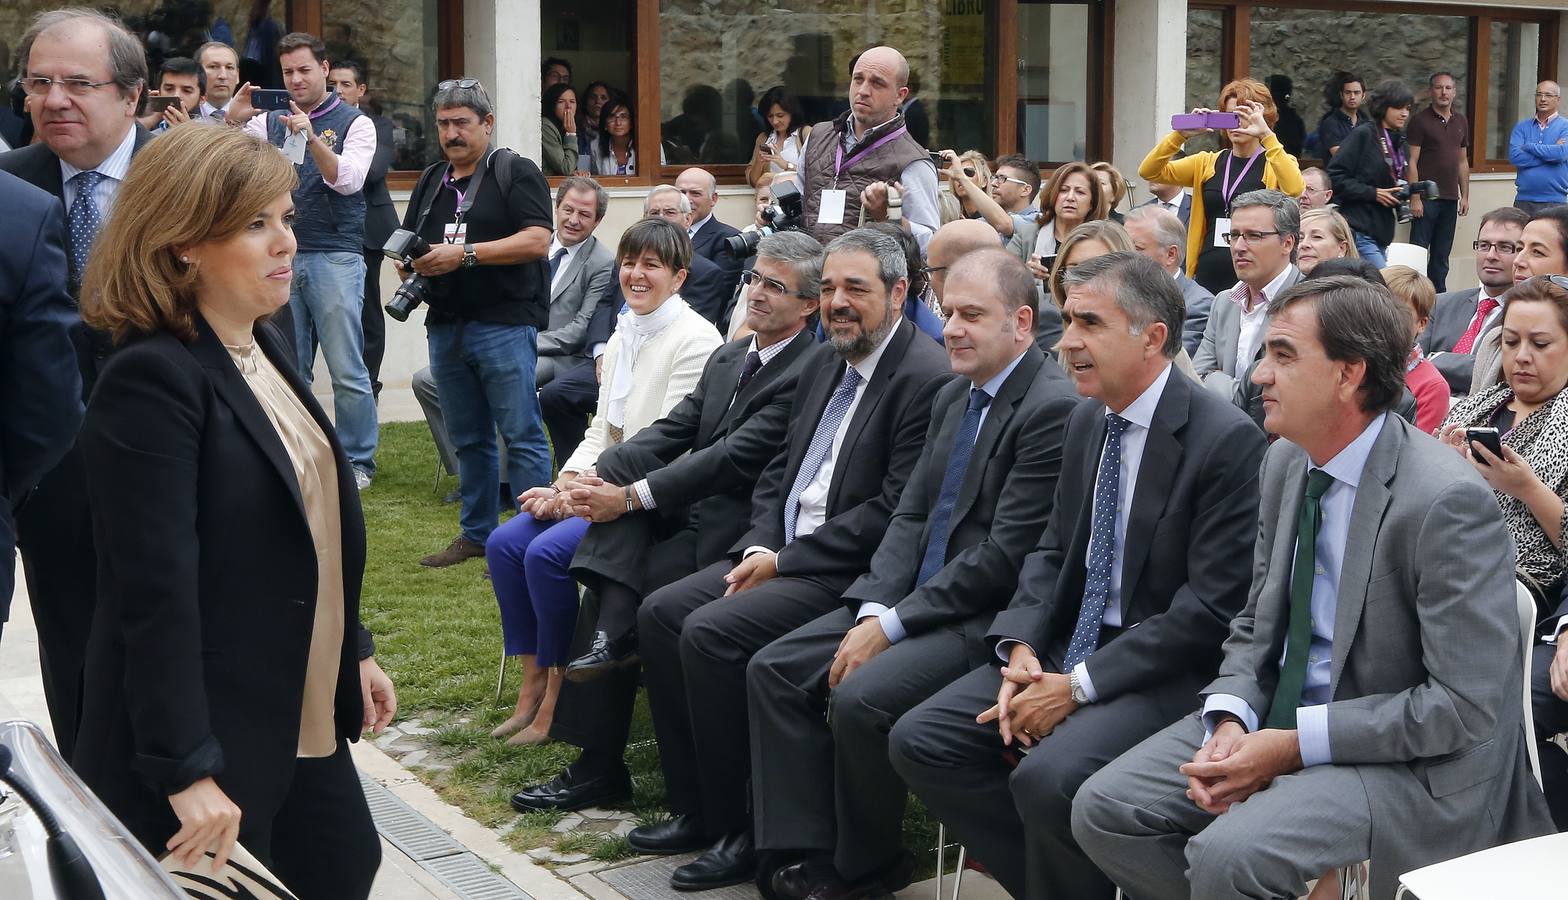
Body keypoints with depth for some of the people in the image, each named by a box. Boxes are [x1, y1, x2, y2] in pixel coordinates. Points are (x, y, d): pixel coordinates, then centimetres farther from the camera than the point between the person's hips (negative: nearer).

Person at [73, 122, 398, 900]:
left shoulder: (263, 345, 7)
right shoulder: (151, 381, -20)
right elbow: (155, 590, -24)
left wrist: (353, 650, 19)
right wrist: (186, 769, -25)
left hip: (301, 715, 9)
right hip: (209, 730, -9)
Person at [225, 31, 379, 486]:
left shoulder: (355, 123, 3)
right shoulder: (272, 121, 14)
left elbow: (349, 180, -12)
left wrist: (312, 137, -25)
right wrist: (232, 120, -12)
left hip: (335, 258, -4)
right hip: (282, 257, 4)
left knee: (347, 370, -4)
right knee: (289, 368, 7)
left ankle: (357, 461, 5)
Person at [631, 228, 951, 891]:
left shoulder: (927, 377, -14)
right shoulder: (824, 364, 14)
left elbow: (893, 511, -19)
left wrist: (785, 561, -16)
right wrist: (761, 546, -1)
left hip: (846, 571, -9)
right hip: (781, 552, 9)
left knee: (710, 632, -23)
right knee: (659, 613, -3)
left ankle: (738, 834, -10)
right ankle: (695, 805, 5)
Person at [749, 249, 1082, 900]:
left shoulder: (1054, 408, -16)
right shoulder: (954, 398, 13)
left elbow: (1004, 556, -20)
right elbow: (910, 516, 12)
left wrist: (892, 626, -17)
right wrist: (872, 612, -6)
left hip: (989, 618, -9)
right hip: (912, 599, 9)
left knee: (861, 697, -28)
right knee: (773, 670, -2)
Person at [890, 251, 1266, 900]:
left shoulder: (1226, 439, -16)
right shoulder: (1086, 422, 9)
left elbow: (1211, 607, -18)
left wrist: (1079, 686, -18)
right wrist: (1020, 647, -4)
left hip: (1164, 669, -8)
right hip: (1068, 645, 8)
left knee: (1047, 777, -31)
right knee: (920, 741, -6)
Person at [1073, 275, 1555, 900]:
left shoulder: (1447, 501, -21)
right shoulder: (1286, 462, 3)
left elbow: (1465, 704, -20)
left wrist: (1296, 744, -20)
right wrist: (1229, 721, -8)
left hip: (1413, 759, -7)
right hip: (1280, 718, 8)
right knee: (1103, 809, -6)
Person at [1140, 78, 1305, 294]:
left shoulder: (1276, 164, 2)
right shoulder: (1208, 163, 12)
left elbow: (1294, 190, -22)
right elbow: (1148, 172, 2)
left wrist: (1266, 136, -24)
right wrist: (1181, 135, -11)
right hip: (1207, 277, 4)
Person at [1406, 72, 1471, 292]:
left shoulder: (1461, 121, 13)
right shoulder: (1420, 120, -5)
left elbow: (1463, 161, 18)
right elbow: (1412, 162, -9)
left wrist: (1465, 196, 12)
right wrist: (1415, 198, -15)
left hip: (1450, 199, 5)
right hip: (1427, 198, -5)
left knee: (1442, 255, 10)